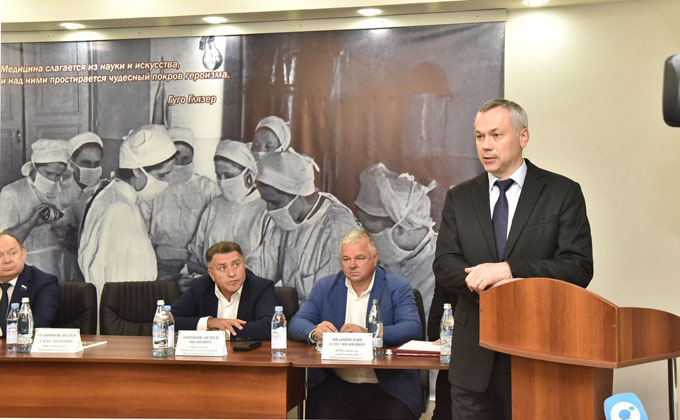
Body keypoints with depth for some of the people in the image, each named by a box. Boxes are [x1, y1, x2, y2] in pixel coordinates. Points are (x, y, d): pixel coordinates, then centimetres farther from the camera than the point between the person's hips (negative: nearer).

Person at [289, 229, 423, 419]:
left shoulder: (398, 287, 4)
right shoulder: (325, 287, 12)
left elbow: (413, 328, -10)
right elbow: (296, 323, 5)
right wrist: (315, 332, -20)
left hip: (388, 384, -1)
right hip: (336, 384, 1)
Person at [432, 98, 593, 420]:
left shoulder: (563, 193, 0)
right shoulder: (459, 198, 10)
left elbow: (579, 268, -9)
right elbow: (443, 266, 1)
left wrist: (508, 270, -20)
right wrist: (484, 279, -19)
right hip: (474, 356, 3)